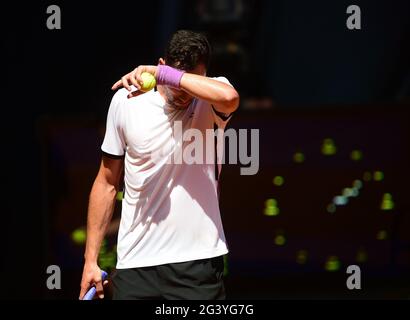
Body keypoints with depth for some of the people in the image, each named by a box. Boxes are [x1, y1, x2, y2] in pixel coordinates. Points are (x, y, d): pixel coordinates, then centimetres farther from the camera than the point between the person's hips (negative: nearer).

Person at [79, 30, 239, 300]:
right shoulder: (126, 101, 1)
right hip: (135, 265, 2)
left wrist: (160, 73, -29)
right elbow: (107, 183, 10)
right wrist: (90, 259, 8)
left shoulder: (210, 100, -5)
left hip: (199, 262, -2)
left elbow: (229, 98, -33)